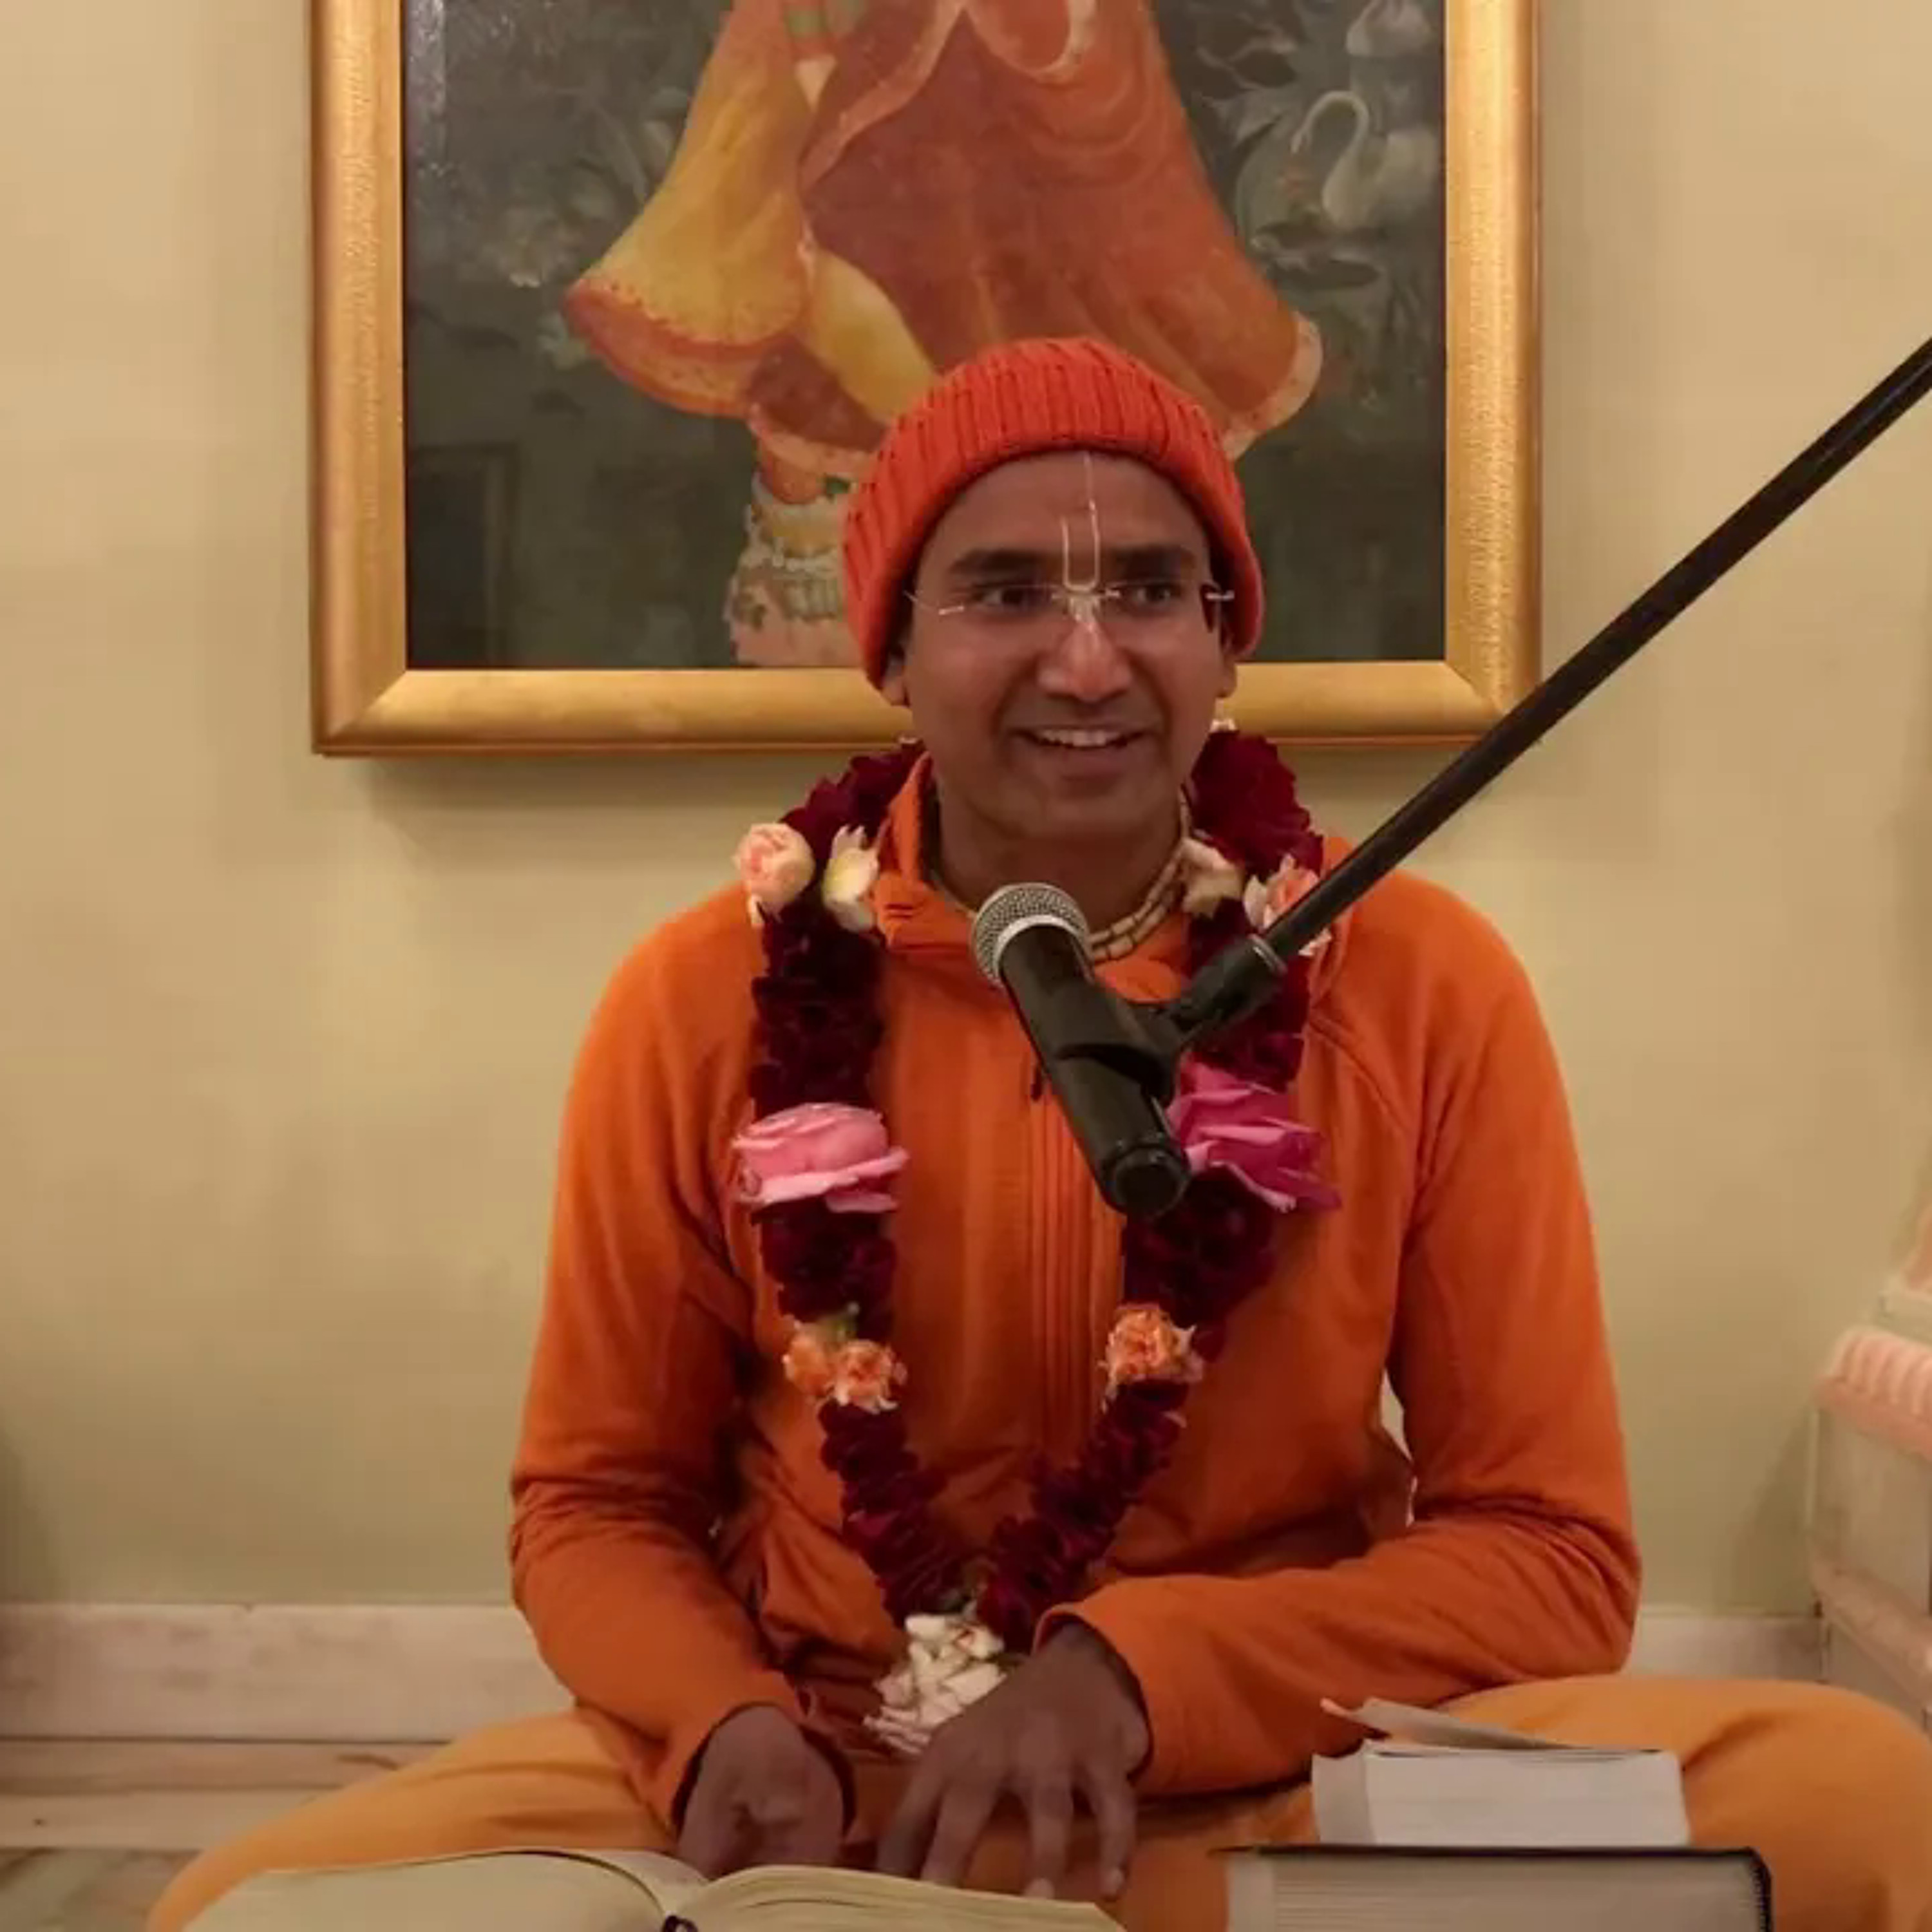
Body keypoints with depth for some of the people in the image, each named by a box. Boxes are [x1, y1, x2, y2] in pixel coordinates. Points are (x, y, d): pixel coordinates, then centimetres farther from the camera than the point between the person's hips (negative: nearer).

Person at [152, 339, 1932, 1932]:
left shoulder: (1423, 985, -6)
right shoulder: (704, 1001, -4)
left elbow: (1553, 1554, -5)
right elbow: (597, 1504, 5)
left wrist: (1130, 1673, -20)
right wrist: (730, 1729, -18)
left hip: (1286, 1786, 1)